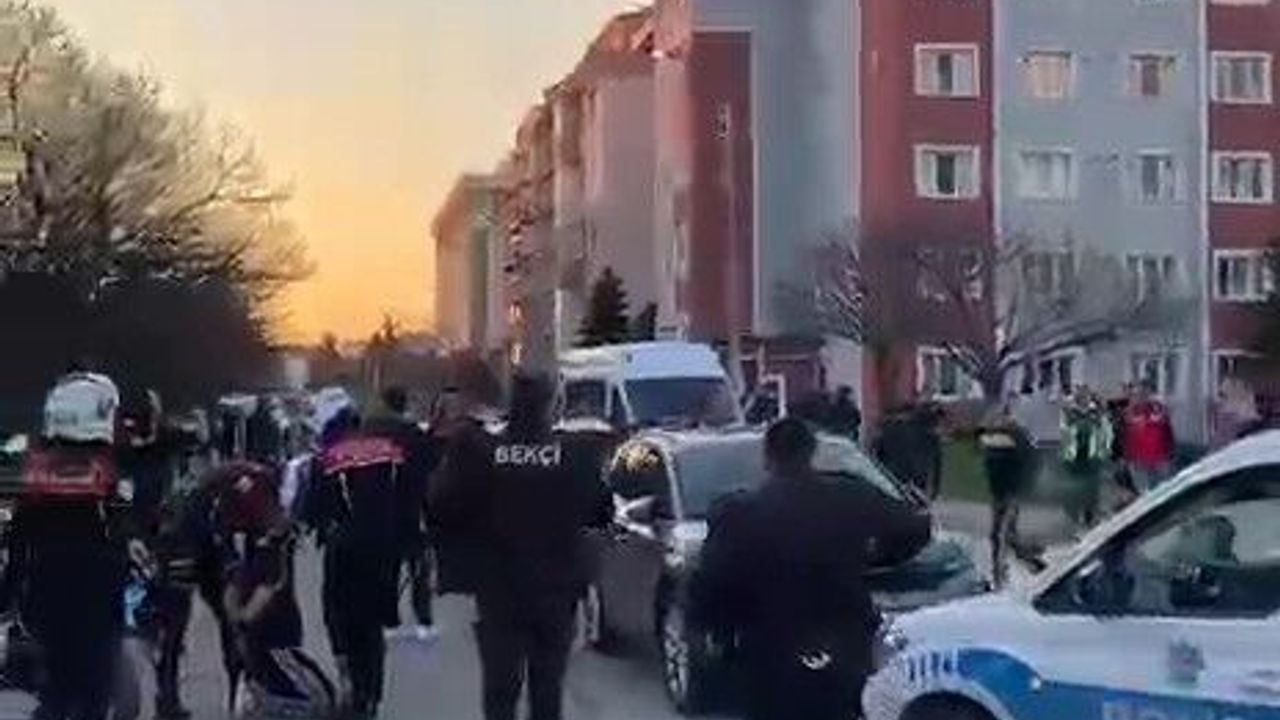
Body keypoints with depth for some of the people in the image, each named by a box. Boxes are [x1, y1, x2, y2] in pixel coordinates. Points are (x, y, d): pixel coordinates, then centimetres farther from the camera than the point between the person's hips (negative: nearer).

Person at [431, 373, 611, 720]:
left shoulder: (482, 454, -11)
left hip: (497, 590, -1)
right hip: (556, 590, 1)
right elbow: (601, 513, 0)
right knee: (548, 685, 13)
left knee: (499, 683, 7)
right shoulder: (575, 455, -9)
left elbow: (443, 511, -9)